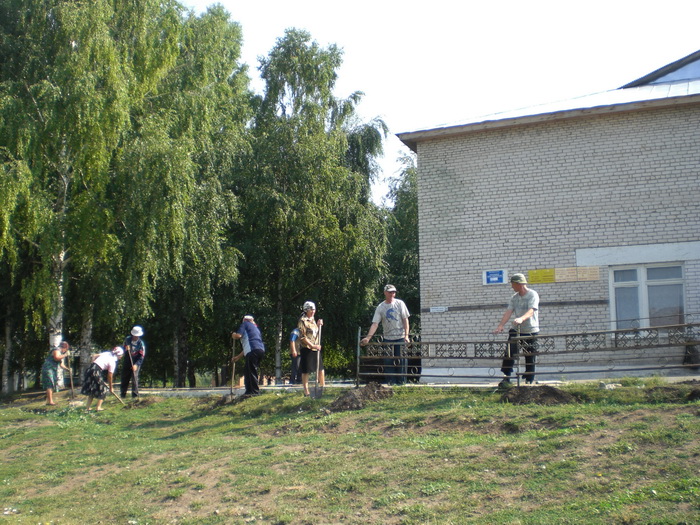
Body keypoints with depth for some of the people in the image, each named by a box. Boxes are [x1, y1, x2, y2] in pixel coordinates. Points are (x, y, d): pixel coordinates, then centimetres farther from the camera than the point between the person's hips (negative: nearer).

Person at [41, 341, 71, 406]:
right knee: (50, 385, -15)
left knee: (51, 386, 12)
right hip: (48, 369, -11)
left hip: (53, 371, 11)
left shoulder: (60, 353, 23)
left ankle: (48, 401, 18)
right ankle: (50, 401, -19)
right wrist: (65, 355, -22)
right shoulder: (56, 350, -8)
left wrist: (67, 369, 15)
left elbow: (61, 364, 27)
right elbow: (56, 358, -29)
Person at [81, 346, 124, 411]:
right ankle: (98, 407, 7)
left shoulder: (107, 353, 15)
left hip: (90, 368, 8)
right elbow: (109, 376, 1)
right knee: (102, 388, 7)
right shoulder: (113, 362, -4)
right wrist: (111, 387, 11)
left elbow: (94, 356, 17)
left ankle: (87, 407, 24)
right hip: (96, 371, -8)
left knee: (91, 389, 20)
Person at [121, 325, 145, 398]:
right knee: (124, 378, 7)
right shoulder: (127, 339, -2)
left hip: (136, 362, -4)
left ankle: (135, 394, -13)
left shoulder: (141, 343, -13)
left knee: (134, 377, -16)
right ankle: (123, 395, 20)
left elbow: (142, 356, -15)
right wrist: (126, 349, -15)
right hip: (127, 361, 4)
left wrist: (136, 365, -27)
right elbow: (123, 349, 10)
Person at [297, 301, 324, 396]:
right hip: (307, 349, -8)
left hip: (316, 348, 8)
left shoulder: (313, 320, 14)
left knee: (321, 369, 12)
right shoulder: (303, 320, -10)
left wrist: (319, 325, 7)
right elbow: (302, 336, -16)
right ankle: (306, 391, 6)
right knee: (306, 371, 0)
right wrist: (312, 345, -21)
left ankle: (323, 387, 25)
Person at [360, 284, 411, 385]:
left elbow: (405, 320, -1)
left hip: (400, 337, -1)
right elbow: (375, 324, -4)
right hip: (387, 338, 1)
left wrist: (406, 335, -10)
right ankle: (391, 382, 10)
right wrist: (368, 337, -15)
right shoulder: (380, 307, 0)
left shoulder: (400, 303, -2)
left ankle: (401, 381, 9)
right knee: (389, 361, 2)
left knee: (401, 360, 0)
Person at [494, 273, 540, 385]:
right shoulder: (514, 297, 9)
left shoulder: (533, 295, -9)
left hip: (531, 331, -4)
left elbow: (531, 311, -24)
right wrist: (501, 325, -15)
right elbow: (509, 312, -1)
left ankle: (529, 380, 16)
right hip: (516, 330, 5)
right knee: (509, 353, -9)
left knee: (530, 357, 4)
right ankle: (506, 378, -6)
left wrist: (521, 319, -43)